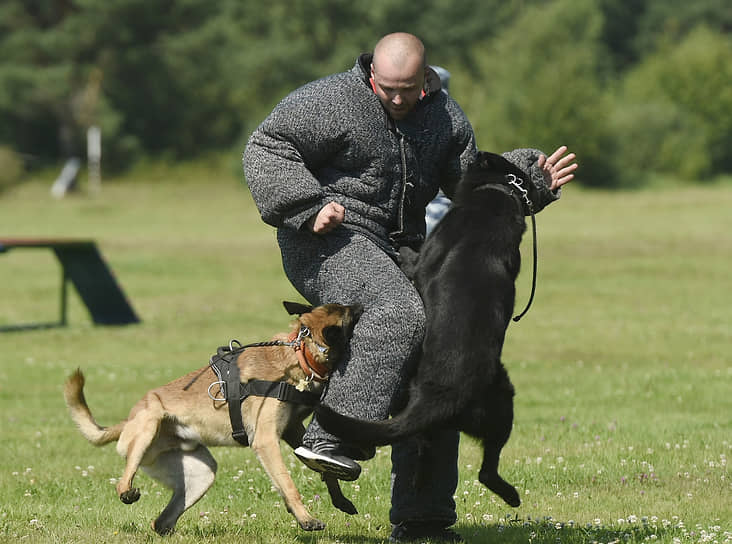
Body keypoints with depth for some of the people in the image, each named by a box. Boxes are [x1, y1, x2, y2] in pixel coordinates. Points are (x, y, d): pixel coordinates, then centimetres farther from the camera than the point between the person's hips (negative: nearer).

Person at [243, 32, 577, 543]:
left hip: (398, 252, 7)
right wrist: (308, 206, -22)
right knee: (399, 312, -35)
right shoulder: (332, 100, -10)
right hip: (332, 240, -7)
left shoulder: (444, 115, 8)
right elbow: (266, 147, -11)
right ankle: (331, 439, -39)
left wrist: (532, 178, 1)